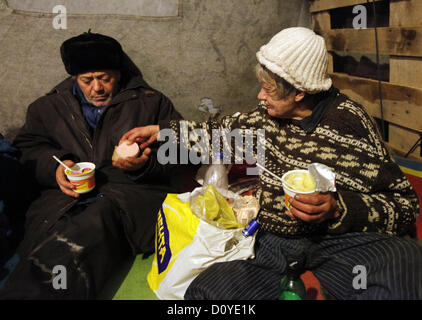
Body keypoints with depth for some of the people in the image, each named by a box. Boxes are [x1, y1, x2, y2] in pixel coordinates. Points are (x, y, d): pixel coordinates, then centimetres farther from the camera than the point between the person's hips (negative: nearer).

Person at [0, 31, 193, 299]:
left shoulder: (152, 103, 17)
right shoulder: (50, 106, 26)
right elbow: (28, 148, 23)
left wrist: (147, 164, -8)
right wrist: (55, 165, 0)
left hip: (135, 193, -2)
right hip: (64, 196, 3)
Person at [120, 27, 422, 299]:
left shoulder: (348, 121, -8)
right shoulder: (267, 117, 7)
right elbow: (221, 132, 26)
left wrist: (337, 209, -24)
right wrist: (161, 129, 24)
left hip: (339, 238, -3)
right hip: (271, 238, 4)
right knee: (202, 291, -20)